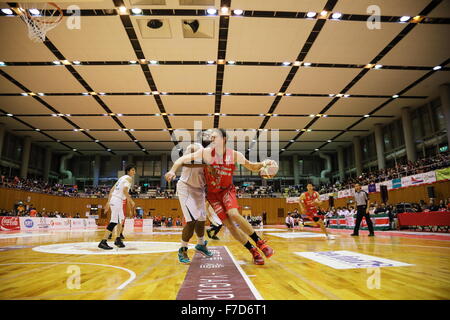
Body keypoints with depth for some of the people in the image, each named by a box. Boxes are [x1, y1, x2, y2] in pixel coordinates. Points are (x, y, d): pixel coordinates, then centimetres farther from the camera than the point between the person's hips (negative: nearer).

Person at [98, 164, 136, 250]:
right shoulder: (129, 178, -5)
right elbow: (125, 190, -19)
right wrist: (131, 201, -9)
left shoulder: (122, 178, 22)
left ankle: (118, 240, 26)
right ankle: (103, 242, -13)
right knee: (114, 222, -12)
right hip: (117, 200, -10)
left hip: (113, 199, 10)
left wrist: (108, 202, 19)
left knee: (121, 220, 20)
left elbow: (111, 190, 20)